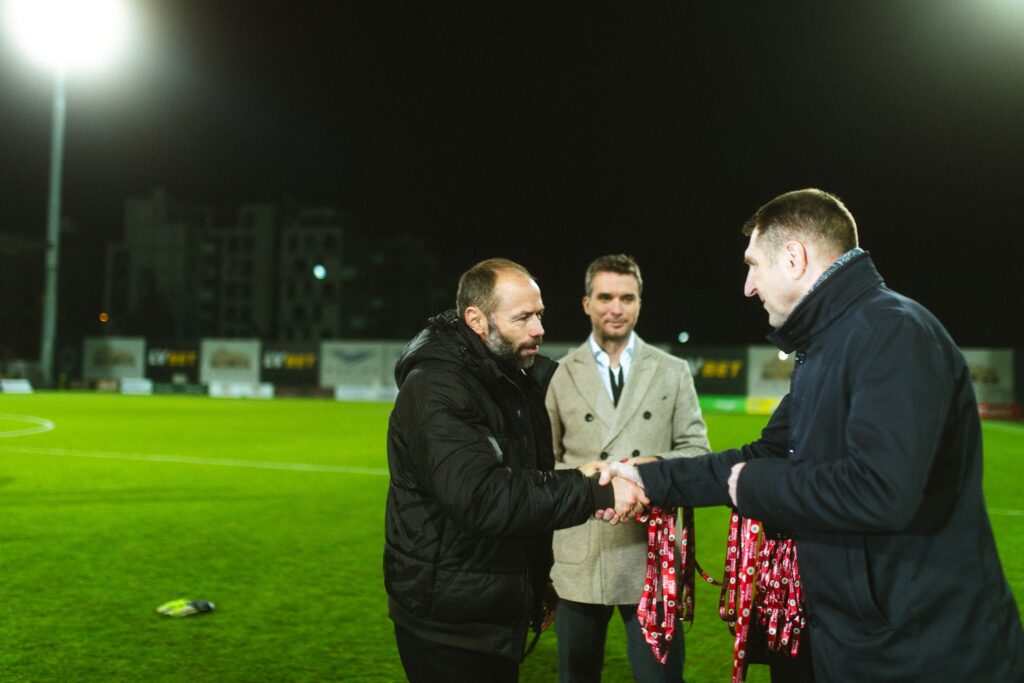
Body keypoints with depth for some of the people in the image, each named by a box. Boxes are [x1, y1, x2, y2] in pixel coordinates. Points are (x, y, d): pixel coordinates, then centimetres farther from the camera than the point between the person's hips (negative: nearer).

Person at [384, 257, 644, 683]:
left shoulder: (522, 381, 10)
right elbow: (482, 498, -32)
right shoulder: (434, 390, -20)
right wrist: (595, 492, -31)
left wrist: (539, 585, 18)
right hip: (447, 622, -8)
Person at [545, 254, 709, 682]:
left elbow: (697, 449, 7)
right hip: (580, 554, 0)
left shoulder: (673, 372, 8)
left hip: (651, 552, 0)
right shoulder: (563, 374, 6)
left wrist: (658, 464, -12)